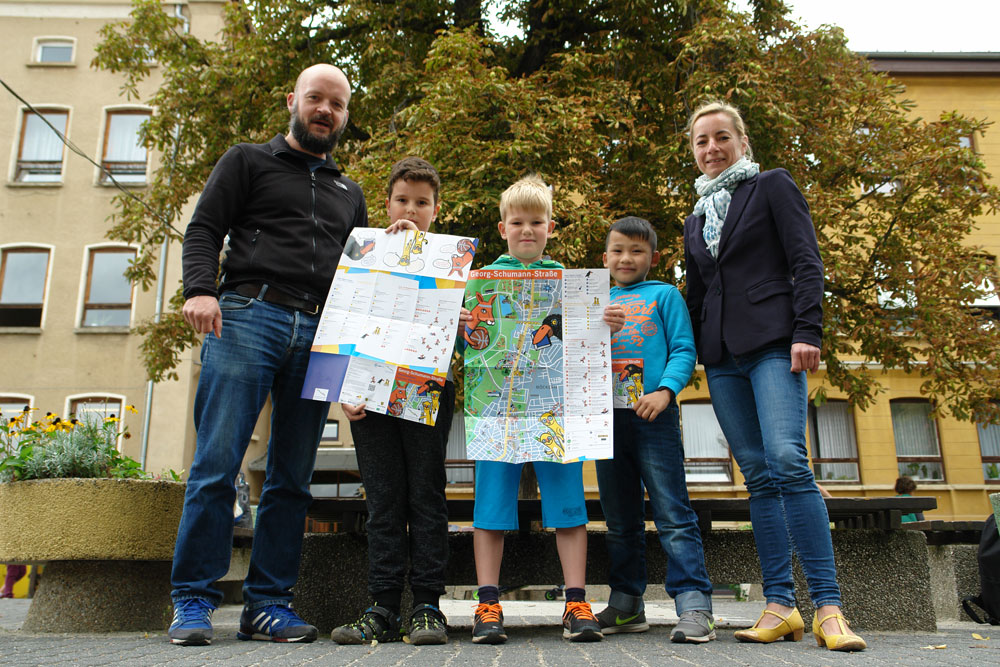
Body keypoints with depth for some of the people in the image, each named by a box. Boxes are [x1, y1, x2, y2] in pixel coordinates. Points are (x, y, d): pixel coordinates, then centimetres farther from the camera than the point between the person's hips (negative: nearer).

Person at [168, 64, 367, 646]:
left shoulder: (350, 193, 28)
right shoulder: (249, 161, 16)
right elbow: (204, 229, 4)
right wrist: (200, 288, -14)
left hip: (319, 335, 4)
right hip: (249, 317, -4)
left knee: (293, 478, 2)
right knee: (217, 464, -8)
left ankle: (268, 604, 8)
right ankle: (194, 601, 2)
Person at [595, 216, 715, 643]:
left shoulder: (664, 295, 9)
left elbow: (684, 350, -1)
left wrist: (664, 391, -16)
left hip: (652, 416, -4)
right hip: (606, 417, 5)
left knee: (674, 517, -8)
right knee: (620, 520, 11)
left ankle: (694, 605, -4)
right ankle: (625, 605, 20)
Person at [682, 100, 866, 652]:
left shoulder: (772, 186, 8)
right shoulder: (696, 219, 24)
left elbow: (806, 262, -2)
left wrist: (807, 332, -14)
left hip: (772, 343, -5)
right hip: (721, 357, 5)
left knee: (787, 460, -20)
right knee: (759, 476, 1)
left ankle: (828, 607, -16)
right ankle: (780, 605, 2)